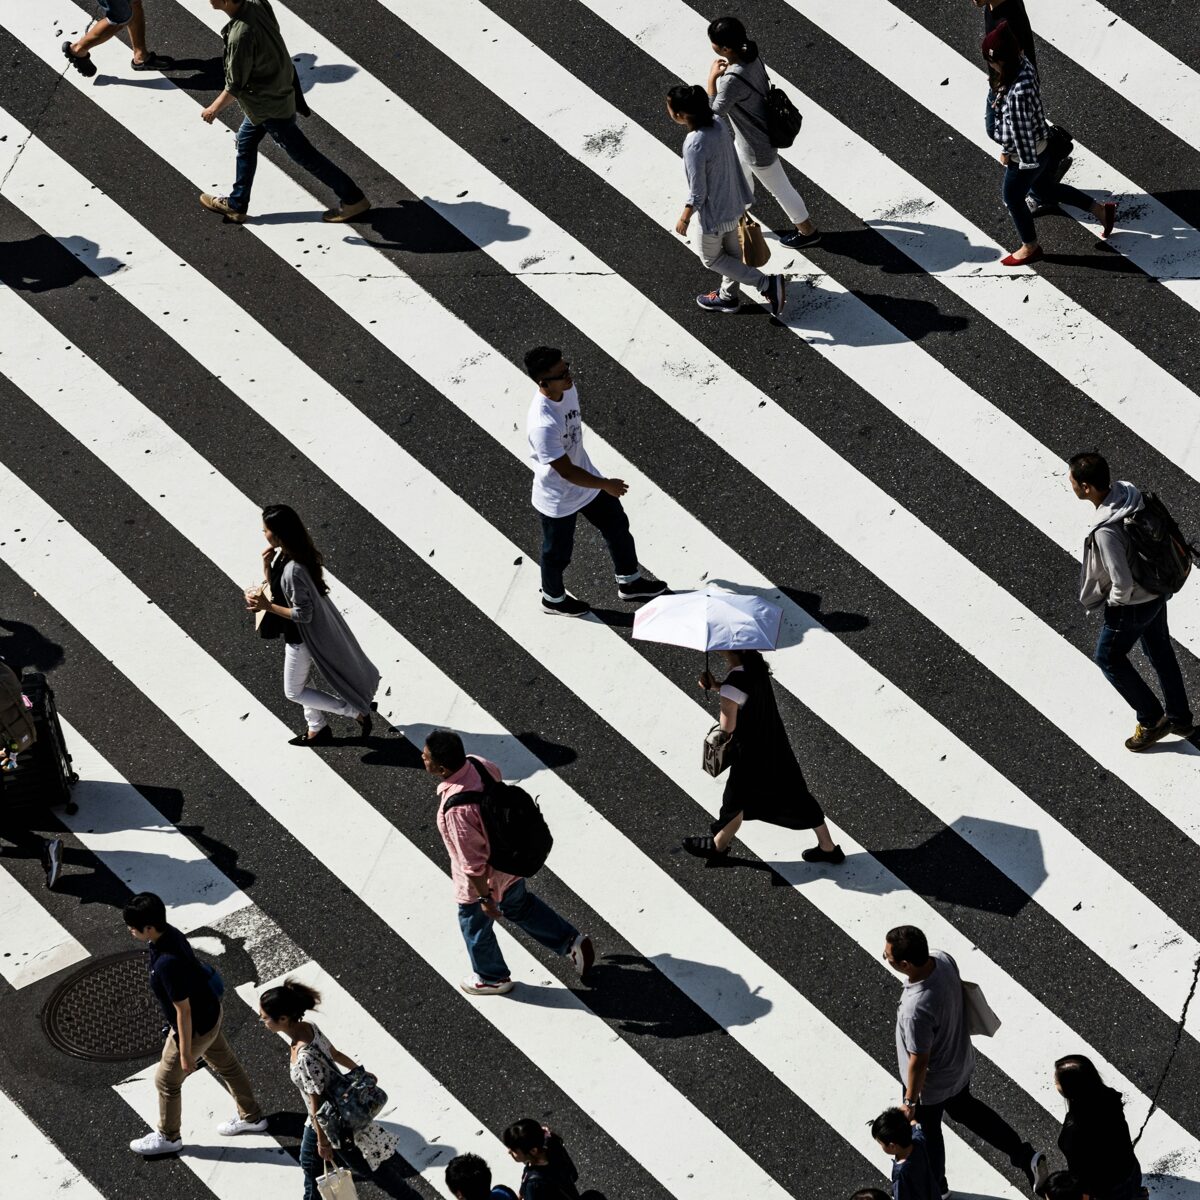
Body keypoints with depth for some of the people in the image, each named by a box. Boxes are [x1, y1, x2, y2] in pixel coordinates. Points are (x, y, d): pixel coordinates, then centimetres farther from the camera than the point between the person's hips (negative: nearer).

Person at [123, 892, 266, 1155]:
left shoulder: (167, 963, -39)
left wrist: (185, 1052, -18)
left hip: (195, 1027, -9)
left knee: (166, 1081, 14)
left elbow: (183, 1011, -30)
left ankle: (168, 1138, 36)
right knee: (226, 1065, 27)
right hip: (210, 1012, 9)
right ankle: (252, 1117, 46)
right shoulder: (169, 933, -11)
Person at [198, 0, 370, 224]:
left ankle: (352, 199, 18)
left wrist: (214, 109, -5)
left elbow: (235, 87, -22)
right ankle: (236, 205, 37)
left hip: (270, 106, -9)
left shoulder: (241, 35, -35)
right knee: (245, 143, 22)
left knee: (303, 155, 7)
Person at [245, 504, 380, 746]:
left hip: (302, 636, -9)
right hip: (297, 633, 9)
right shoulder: (283, 554, -7)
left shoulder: (293, 570, -36)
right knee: (299, 683, 26)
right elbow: (275, 588, 5)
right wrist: (266, 565, -11)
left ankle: (356, 712, 14)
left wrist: (267, 607, -27)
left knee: (294, 691, 11)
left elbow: (303, 614, -30)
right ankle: (317, 729, 43)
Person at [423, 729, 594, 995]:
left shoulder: (457, 809, -41)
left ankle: (492, 978, 48)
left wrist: (485, 898, -16)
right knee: (520, 906, 34)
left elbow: (473, 862, -31)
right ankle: (571, 942, 43)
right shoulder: (478, 764, -19)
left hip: (484, 879, -7)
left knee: (475, 926, 24)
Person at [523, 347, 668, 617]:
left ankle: (629, 583, 46)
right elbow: (566, 472, -32)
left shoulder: (569, 390, -15)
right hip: (558, 499, -7)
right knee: (558, 553, 19)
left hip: (585, 478, 8)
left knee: (617, 526, 22)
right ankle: (553, 599, 47)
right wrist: (605, 485, -20)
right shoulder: (542, 425, -42)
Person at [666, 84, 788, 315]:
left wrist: (684, 219, -9)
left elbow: (698, 194, -26)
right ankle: (729, 297, 48)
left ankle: (768, 284, 10)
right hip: (733, 203, 8)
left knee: (710, 258, 17)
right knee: (730, 251, 27)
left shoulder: (694, 146, -35)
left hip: (714, 213, -8)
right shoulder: (718, 124, -12)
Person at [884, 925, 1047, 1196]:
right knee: (964, 1109, 34)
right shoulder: (943, 959, -23)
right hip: (960, 1062, 7)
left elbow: (919, 1062, -29)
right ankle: (1024, 1155, 37)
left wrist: (909, 1102, -12)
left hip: (931, 1084, -7)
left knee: (926, 1132, 23)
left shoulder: (917, 1009, -44)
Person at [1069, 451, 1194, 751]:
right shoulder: (1127, 491, -13)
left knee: (1108, 658, 17)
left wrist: (1115, 604, -9)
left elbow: (1122, 584, -31)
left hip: (1132, 604, -8)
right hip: (1156, 591, 8)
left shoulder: (1106, 532, -38)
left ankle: (1151, 720, 28)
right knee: (1160, 652, 25)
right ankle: (1179, 717, 43)